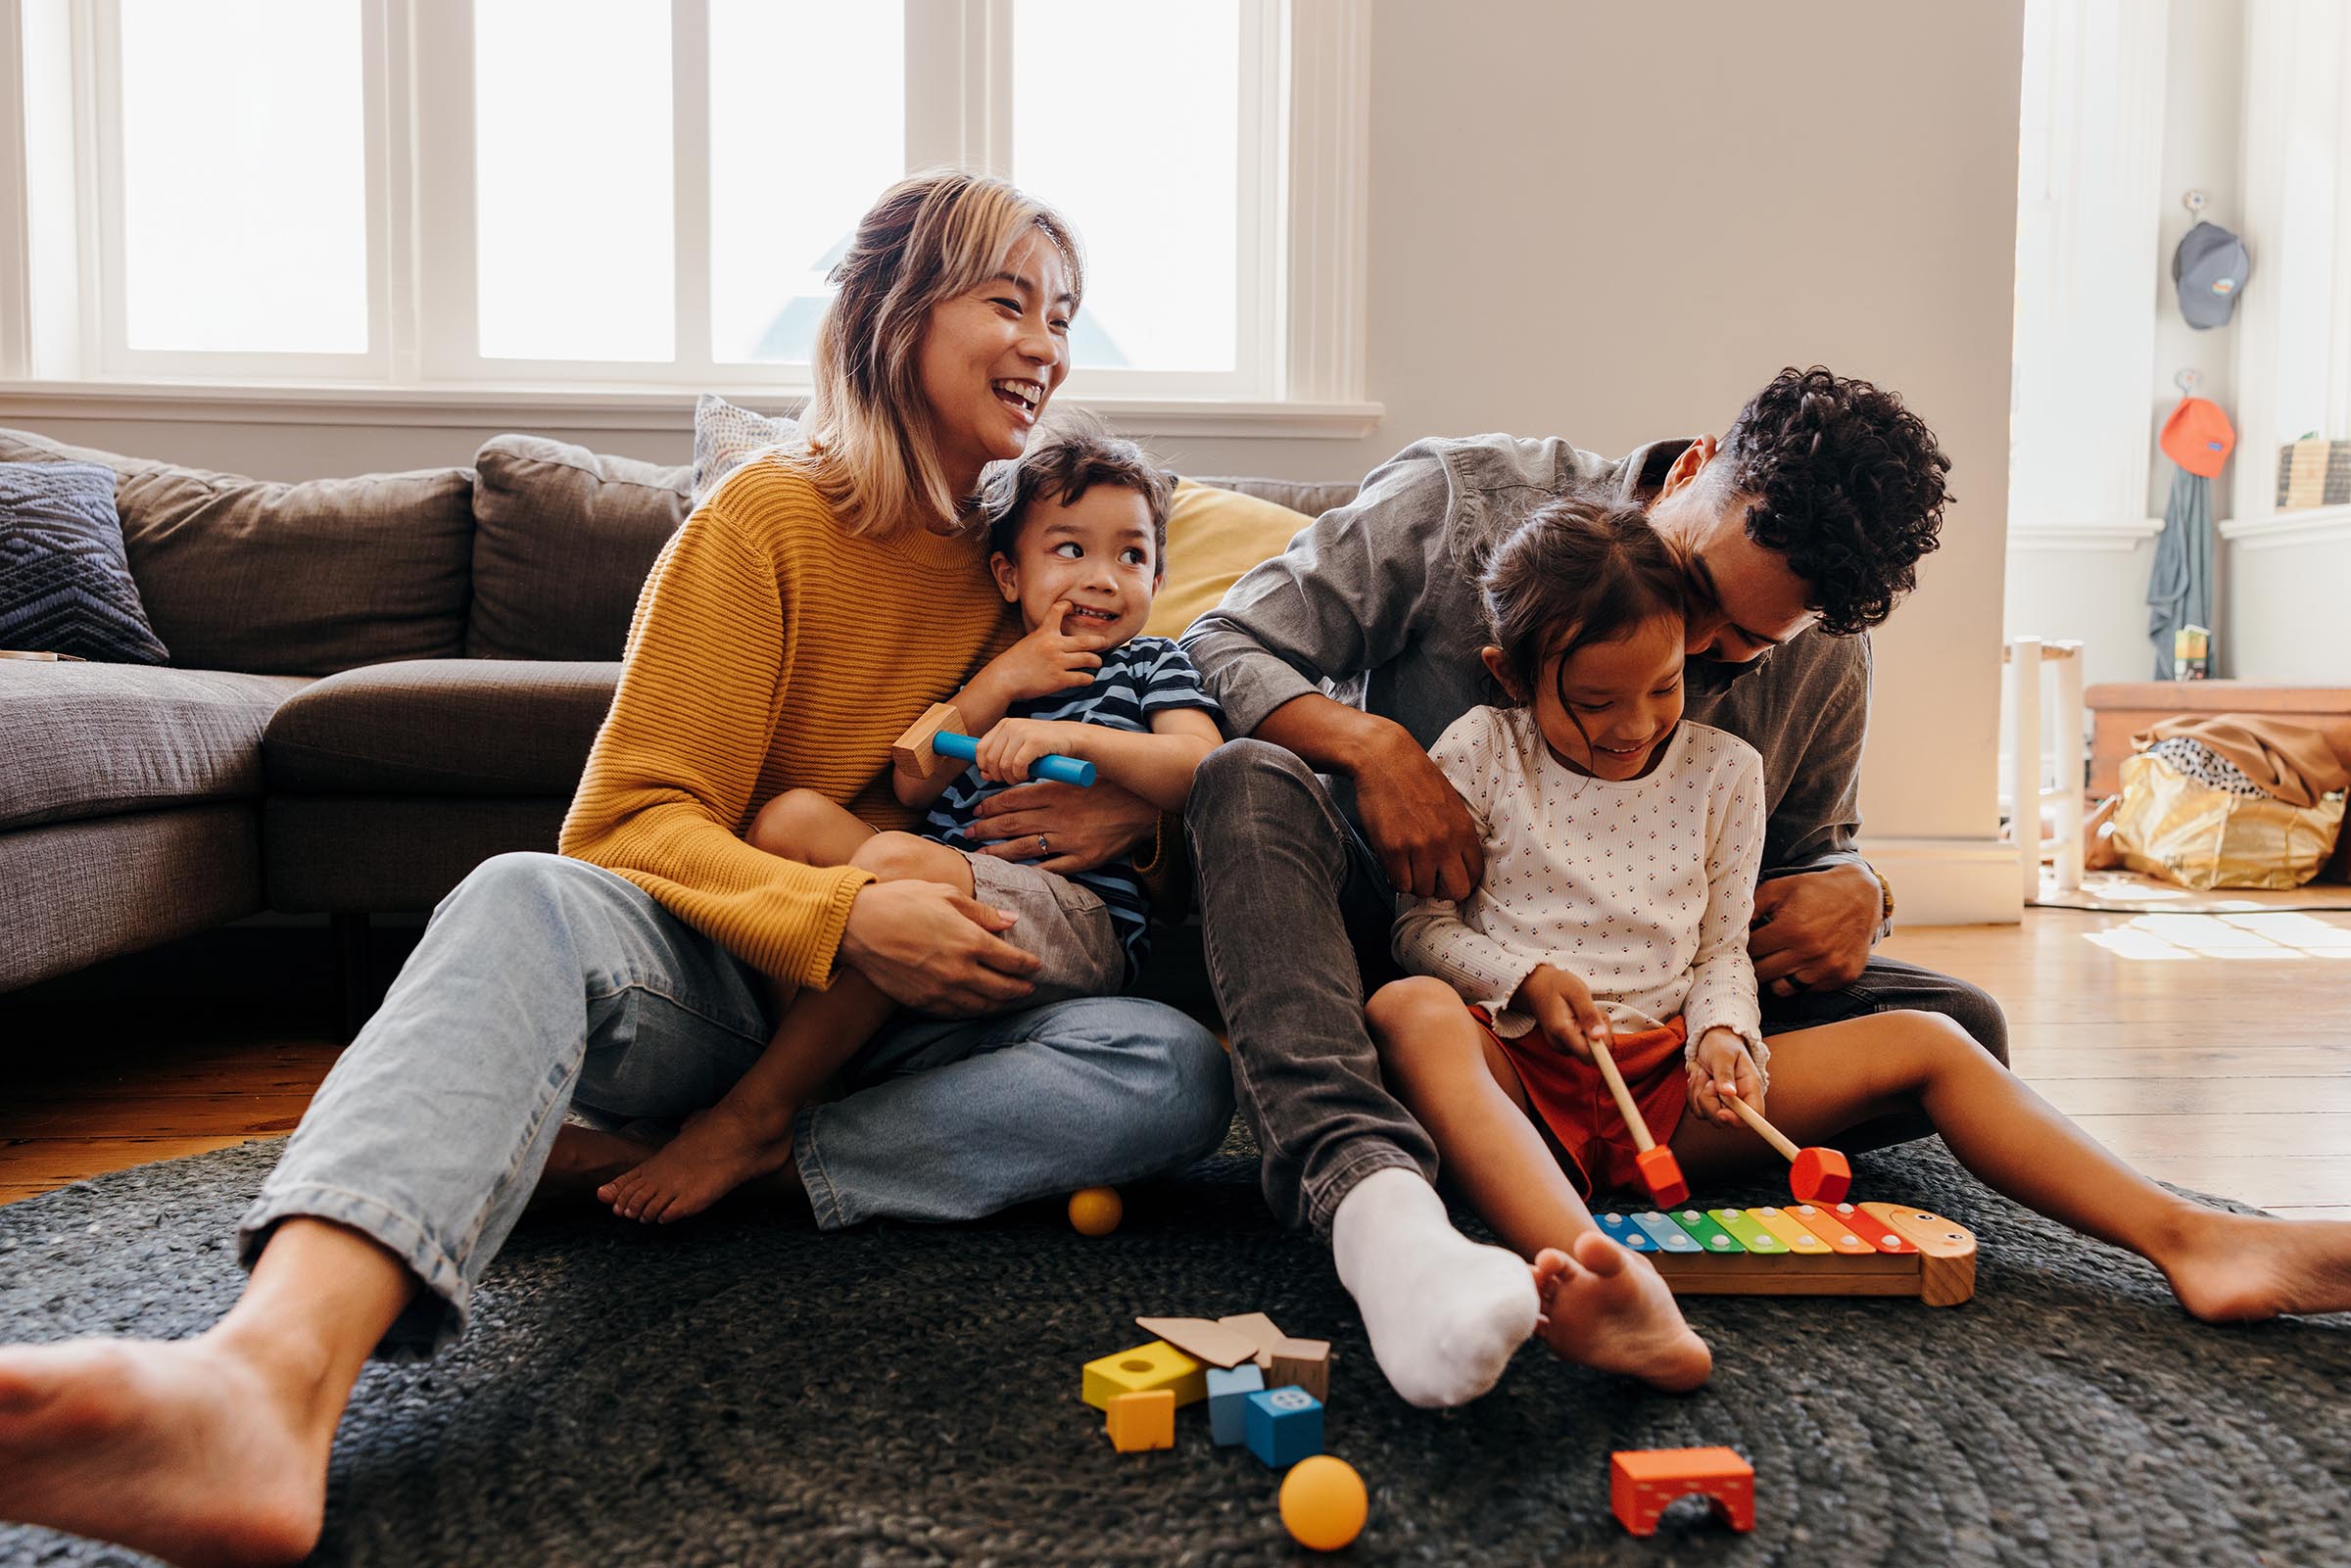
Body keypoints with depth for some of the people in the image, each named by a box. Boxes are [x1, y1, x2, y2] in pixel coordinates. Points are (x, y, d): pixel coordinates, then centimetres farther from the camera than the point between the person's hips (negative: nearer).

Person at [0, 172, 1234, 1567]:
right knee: (523, 902, -36)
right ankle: (278, 1373, -59)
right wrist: (839, 913, -29)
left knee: (1182, 1072, -24)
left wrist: (1130, 807, -6)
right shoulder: (766, 522, -4)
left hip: (918, 1012, 4)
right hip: (727, 981, -3)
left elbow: (1159, 761, 20)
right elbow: (634, 822, -11)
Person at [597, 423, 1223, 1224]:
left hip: (1079, 923, -5)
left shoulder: (1153, 665, 15)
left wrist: (1070, 736, -18)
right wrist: (1002, 683, 0)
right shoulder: (978, 667, 24)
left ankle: (754, 1117, -25)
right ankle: (763, 1058, -21)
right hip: (947, 882, 5)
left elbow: (1201, 769, -7)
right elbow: (911, 784, 9)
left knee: (897, 860, -33)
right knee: (791, 815, -14)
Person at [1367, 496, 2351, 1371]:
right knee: (1409, 1012, -40)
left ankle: (2184, 1237, -19)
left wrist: (1723, 1034, -8)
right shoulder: (1482, 755, 1)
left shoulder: (1720, 771, 10)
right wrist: (1526, 980, -15)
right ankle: (1589, 1281, -64)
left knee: (1923, 1042, -11)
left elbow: (1721, 950, 13)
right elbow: (1421, 926, 2)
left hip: (1669, 1089, 4)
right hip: (1521, 1073, -4)